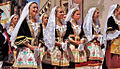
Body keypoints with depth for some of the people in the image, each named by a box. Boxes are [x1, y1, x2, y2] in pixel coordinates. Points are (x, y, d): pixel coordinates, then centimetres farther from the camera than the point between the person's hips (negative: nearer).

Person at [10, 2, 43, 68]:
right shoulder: (24, 21, 1)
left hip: (36, 50, 5)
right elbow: (20, 36, -7)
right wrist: (30, 46, -12)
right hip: (25, 50, -5)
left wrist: (39, 46, 0)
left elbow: (40, 37, 19)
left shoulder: (38, 23, 18)